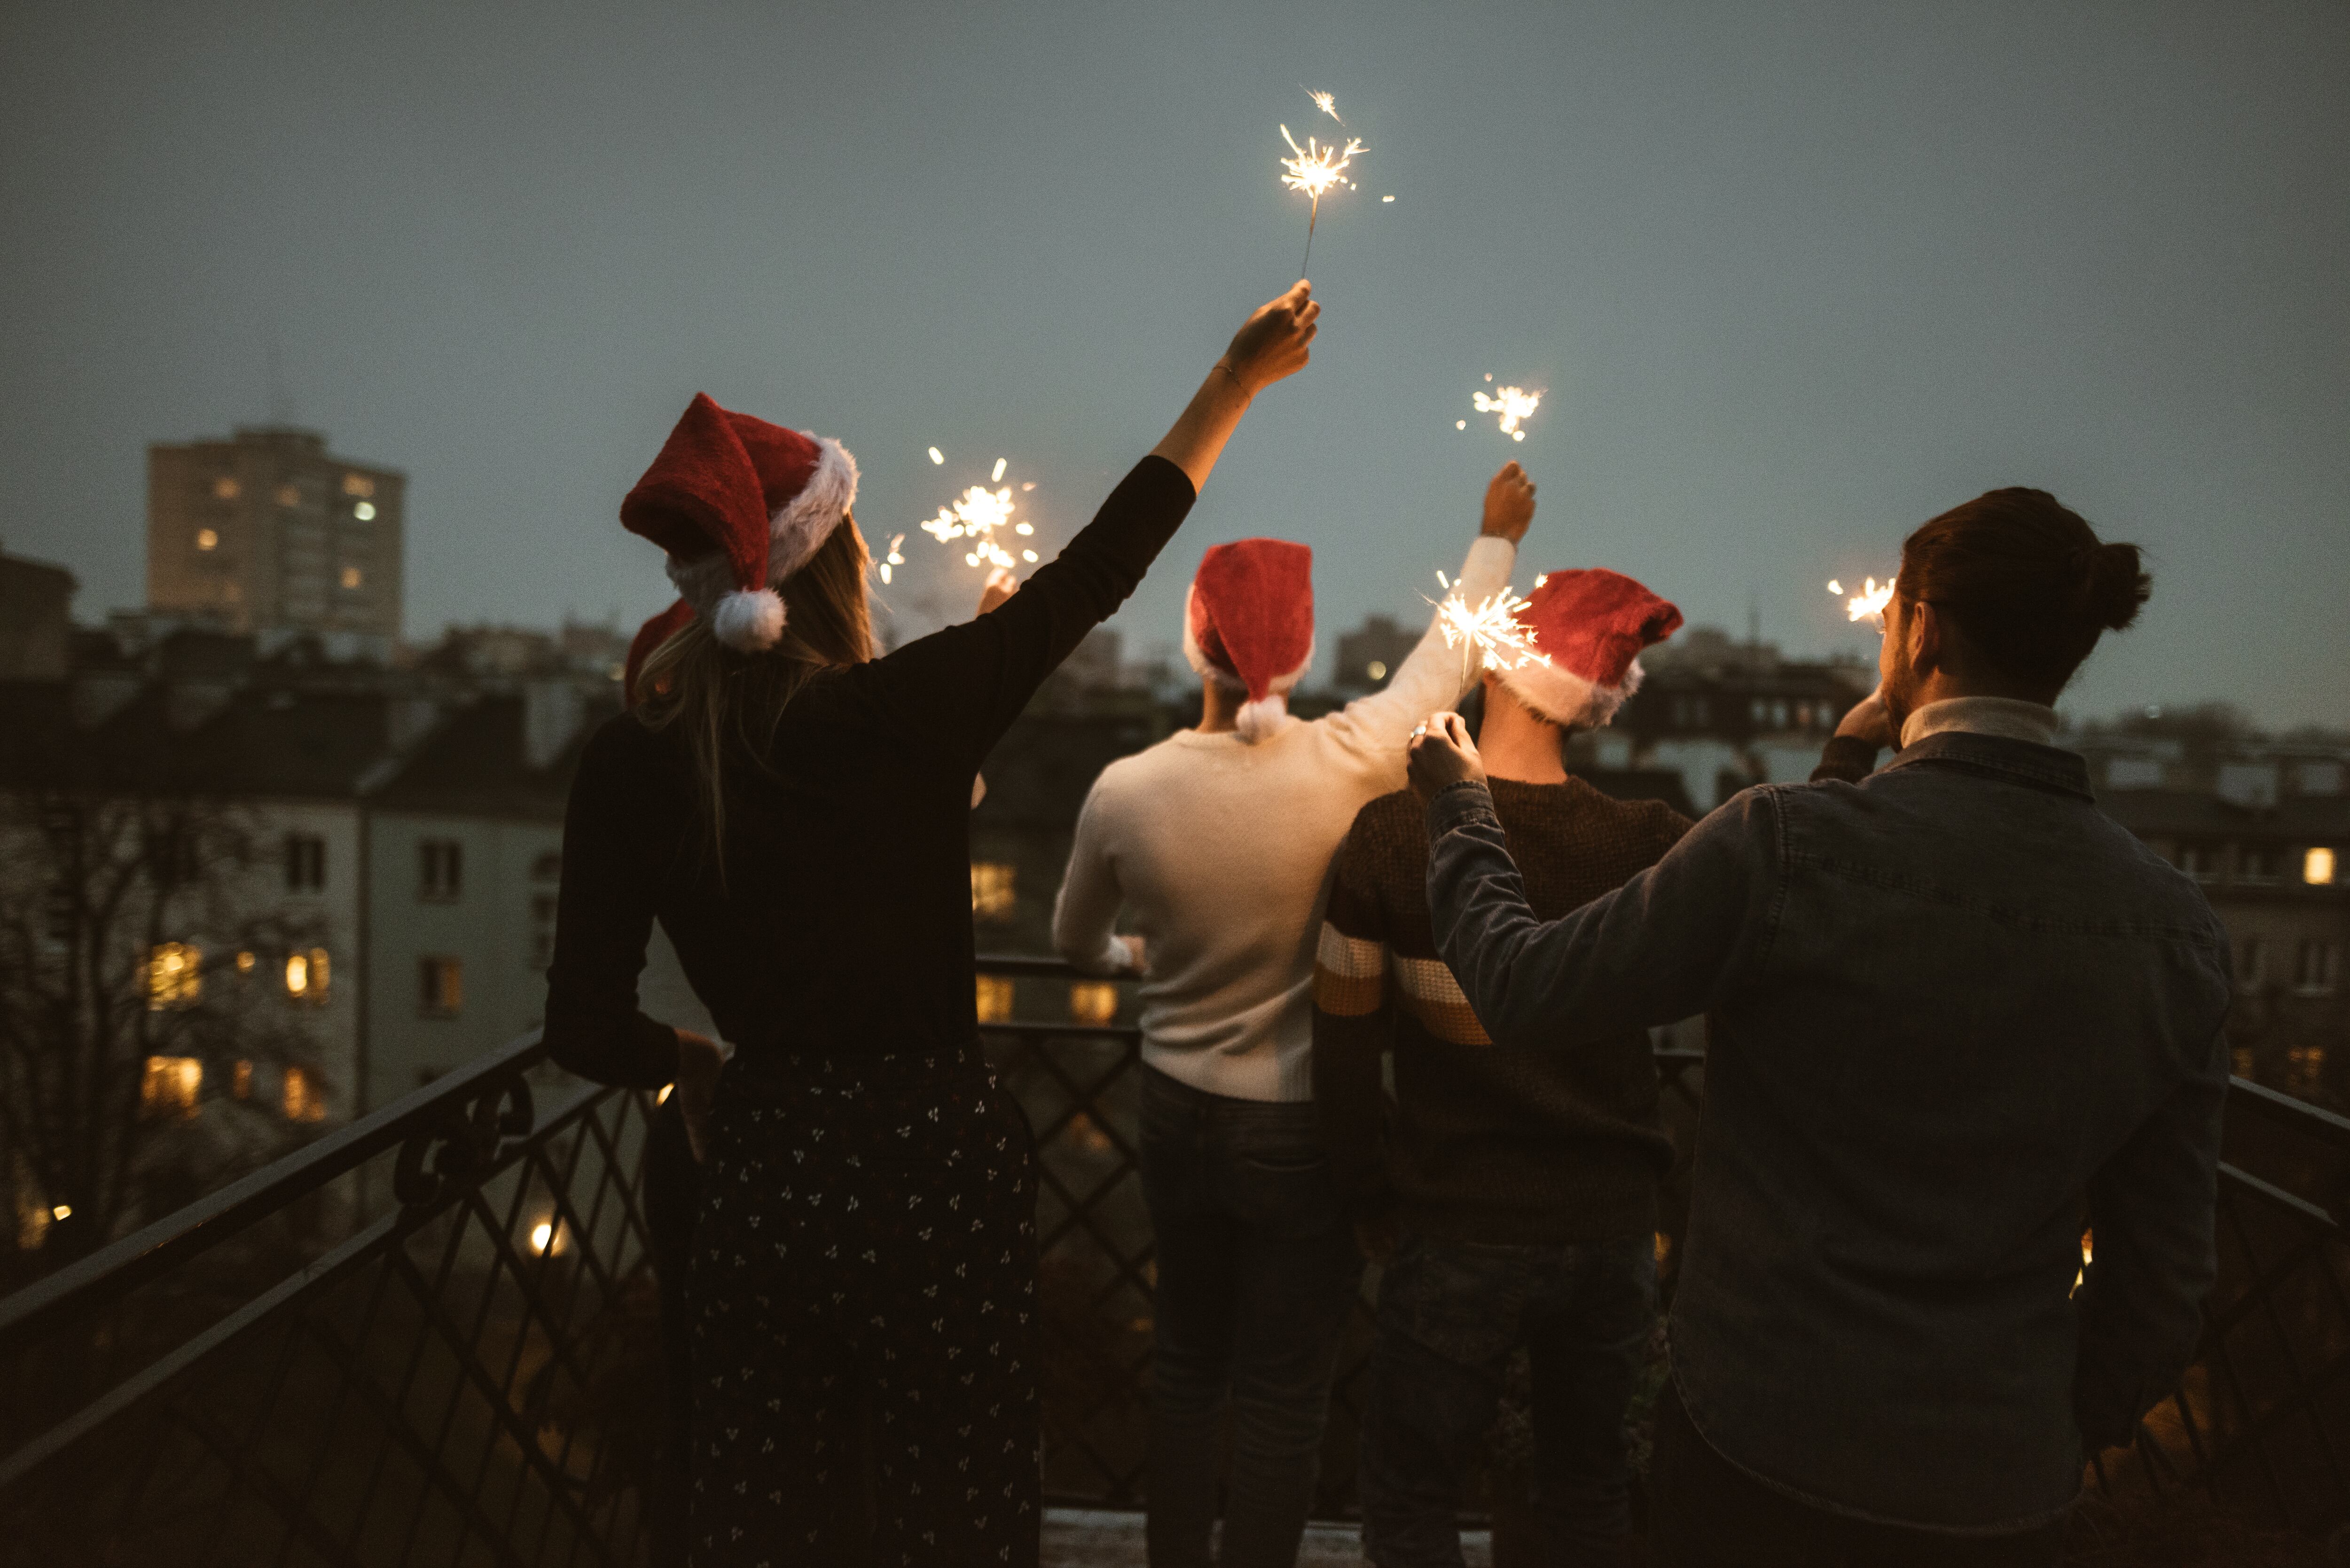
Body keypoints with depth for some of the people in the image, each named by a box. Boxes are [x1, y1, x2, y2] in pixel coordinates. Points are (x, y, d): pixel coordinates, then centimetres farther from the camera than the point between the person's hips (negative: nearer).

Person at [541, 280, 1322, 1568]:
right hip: (934, 1160, -3)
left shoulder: (627, 767, -5)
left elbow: (586, 1027, -3)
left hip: (762, 1173, 3)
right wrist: (1239, 377, 12)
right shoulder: (909, 714, -12)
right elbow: (1101, 564, 0)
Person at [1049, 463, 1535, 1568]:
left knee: (1184, 1363, 22)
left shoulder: (1125, 791, -13)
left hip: (1178, 1113, 3)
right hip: (1305, 1123, -2)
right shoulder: (1353, 761, -19)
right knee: (1283, 1395, 12)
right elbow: (1450, 654, 2)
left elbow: (1075, 941, 6)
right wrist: (1497, 535, 20)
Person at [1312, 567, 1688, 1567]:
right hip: (1613, 1230, 3)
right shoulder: (1648, 844, -12)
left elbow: (1345, 1047, -7)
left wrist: (1374, 1206, 6)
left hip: (1459, 1234, -2)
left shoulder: (1390, 834, -14)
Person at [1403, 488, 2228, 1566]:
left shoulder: (1788, 843, -21)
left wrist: (1461, 806, 5)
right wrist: (2078, 1426, 18)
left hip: (1763, 1448, -4)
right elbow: (2163, 1269, 1)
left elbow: (1522, 992, -12)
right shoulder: (2178, 925, -6)